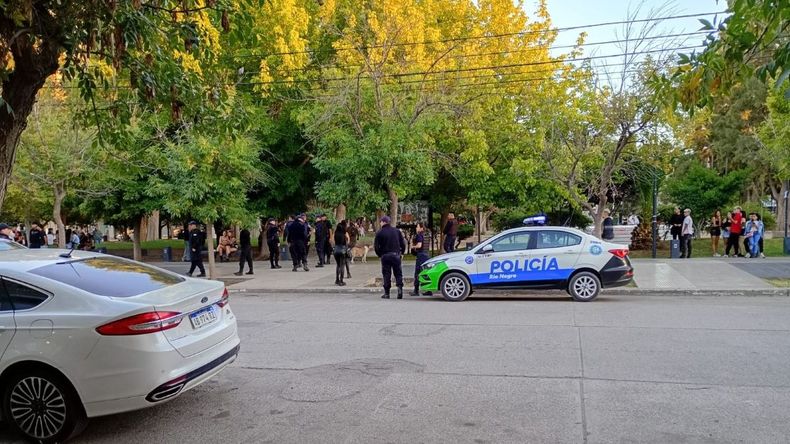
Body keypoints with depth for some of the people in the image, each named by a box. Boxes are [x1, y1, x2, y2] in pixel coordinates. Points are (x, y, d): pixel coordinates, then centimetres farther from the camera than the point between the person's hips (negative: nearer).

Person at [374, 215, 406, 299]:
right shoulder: (397, 231, 5)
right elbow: (403, 243, 5)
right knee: (398, 273, 9)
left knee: (386, 274, 4)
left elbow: (376, 246, -4)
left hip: (385, 256, -2)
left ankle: (387, 293, 5)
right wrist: (402, 252, 17)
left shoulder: (380, 233, -4)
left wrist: (379, 254, 9)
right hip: (396, 255, 2)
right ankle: (400, 287, -11)